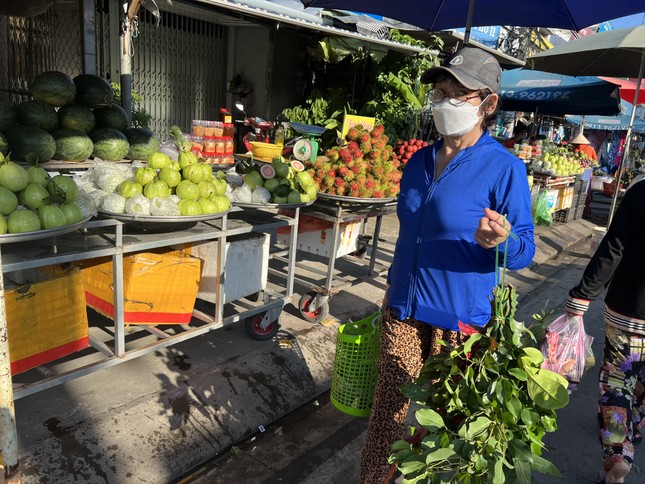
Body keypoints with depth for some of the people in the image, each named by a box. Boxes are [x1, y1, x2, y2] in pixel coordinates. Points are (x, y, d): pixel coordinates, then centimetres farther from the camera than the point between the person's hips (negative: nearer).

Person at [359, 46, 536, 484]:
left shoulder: (504, 168, -13)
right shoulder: (420, 161, 4)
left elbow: (525, 251, -9)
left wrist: (502, 241, -33)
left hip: (460, 317, -4)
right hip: (403, 310, 5)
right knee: (385, 414, 13)